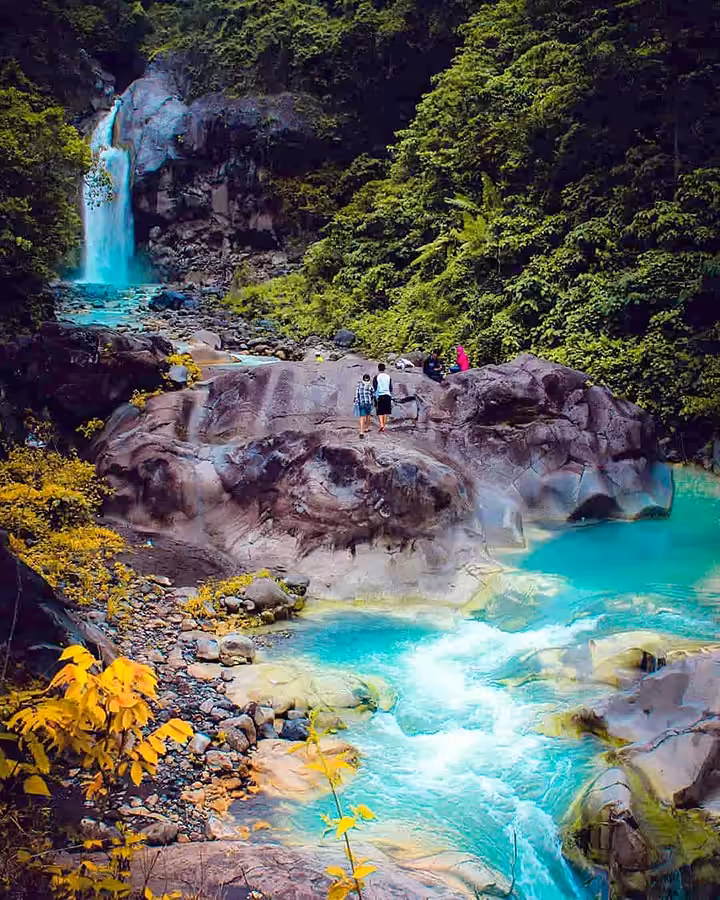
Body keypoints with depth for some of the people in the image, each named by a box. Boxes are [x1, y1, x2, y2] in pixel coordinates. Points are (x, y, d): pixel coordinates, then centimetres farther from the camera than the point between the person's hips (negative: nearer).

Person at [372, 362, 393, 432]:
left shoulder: (376, 377, -3)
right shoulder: (388, 377, 7)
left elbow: (375, 389, -4)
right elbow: (391, 388, 9)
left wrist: (375, 399, 0)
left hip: (380, 396, -3)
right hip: (387, 396, 3)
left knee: (380, 412, 0)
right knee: (386, 412, 9)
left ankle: (381, 424, -21)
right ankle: (384, 427, 12)